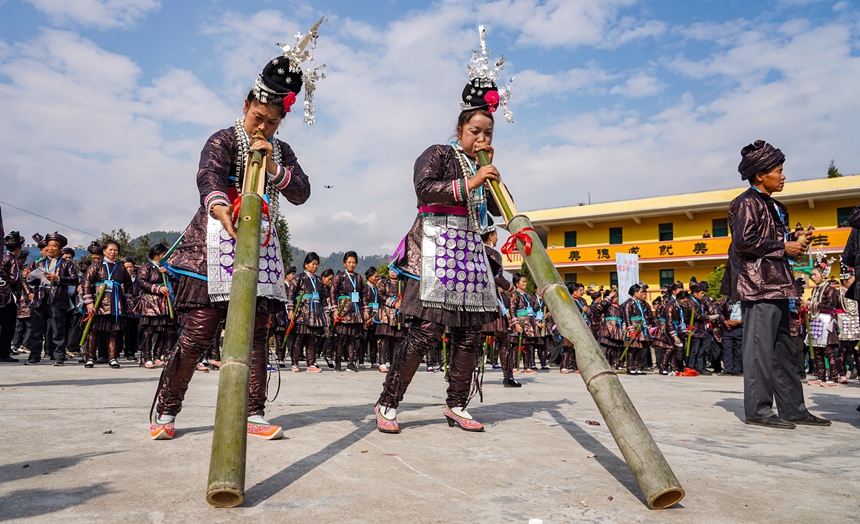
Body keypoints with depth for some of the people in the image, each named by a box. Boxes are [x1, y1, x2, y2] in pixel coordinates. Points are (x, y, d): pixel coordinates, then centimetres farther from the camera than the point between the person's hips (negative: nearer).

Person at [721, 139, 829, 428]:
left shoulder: (772, 205, 22)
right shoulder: (747, 203, -8)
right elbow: (745, 242, -20)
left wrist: (795, 244, 9)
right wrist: (784, 247, -12)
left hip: (775, 285, 10)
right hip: (757, 286, -10)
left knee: (783, 349, 12)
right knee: (759, 348, -7)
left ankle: (793, 408, 18)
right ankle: (758, 410, -1)